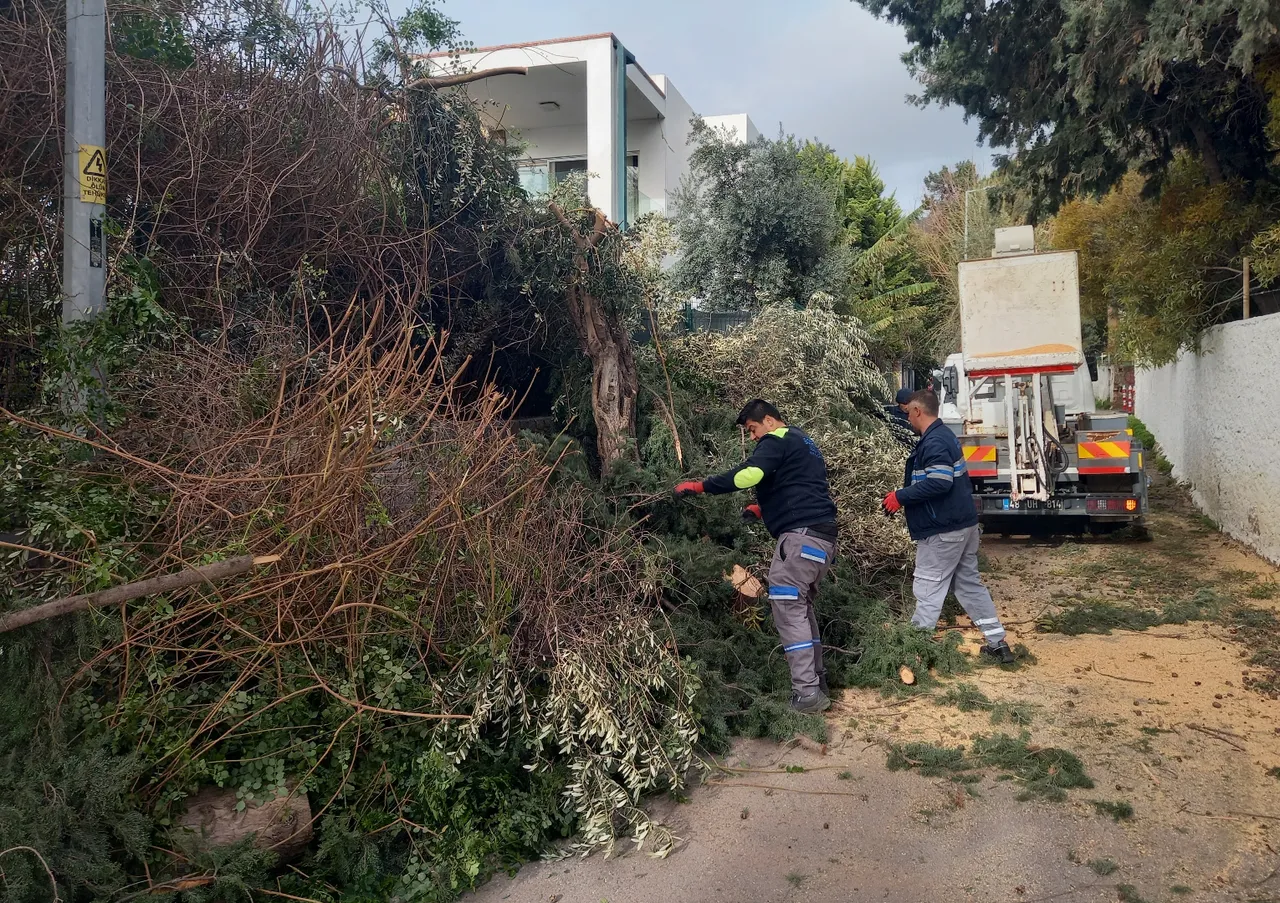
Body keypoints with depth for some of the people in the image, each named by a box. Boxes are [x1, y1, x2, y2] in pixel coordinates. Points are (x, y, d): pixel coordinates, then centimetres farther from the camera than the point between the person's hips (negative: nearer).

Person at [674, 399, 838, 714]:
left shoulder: (777, 440, -4)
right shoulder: (803, 443, 26)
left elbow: (749, 474, -21)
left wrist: (701, 486, -16)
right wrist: (765, 508, 22)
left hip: (801, 535, -10)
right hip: (822, 535, 10)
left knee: (788, 608, -10)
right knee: (801, 607, 16)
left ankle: (807, 694, -13)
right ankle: (816, 681, 19)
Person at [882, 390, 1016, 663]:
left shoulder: (934, 442, -18)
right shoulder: (943, 435, 14)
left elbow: (938, 483, -28)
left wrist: (900, 497, -21)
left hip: (943, 529, -10)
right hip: (963, 523, 10)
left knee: (927, 588, -4)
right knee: (970, 583, 16)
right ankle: (998, 642, 21)